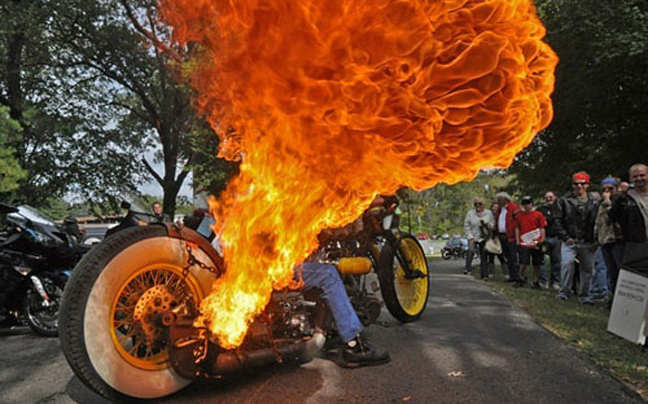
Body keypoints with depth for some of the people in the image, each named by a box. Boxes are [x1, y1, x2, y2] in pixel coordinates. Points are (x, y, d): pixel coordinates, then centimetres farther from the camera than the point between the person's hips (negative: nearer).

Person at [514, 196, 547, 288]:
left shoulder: (538, 215, 2)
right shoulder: (519, 215, 8)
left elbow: (542, 229, 2)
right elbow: (517, 229, 12)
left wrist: (542, 242, -3)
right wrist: (517, 242, 6)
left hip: (536, 244, -1)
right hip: (524, 243, 1)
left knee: (536, 264, 5)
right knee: (523, 263, -4)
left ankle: (536, 282, 17)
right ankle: (522, 279, 16)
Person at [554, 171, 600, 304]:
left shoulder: (594, 202, 7)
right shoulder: (564, 201, 4)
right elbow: (558, 221, 0)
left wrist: (596, 240, -5)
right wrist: (565, 237, -8)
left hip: (588, 243, 2)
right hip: (570, 241, -2)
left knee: (587, 268, 8)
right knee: (567, 263, -17)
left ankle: (584, 295, 21)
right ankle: (564, 291, -5)